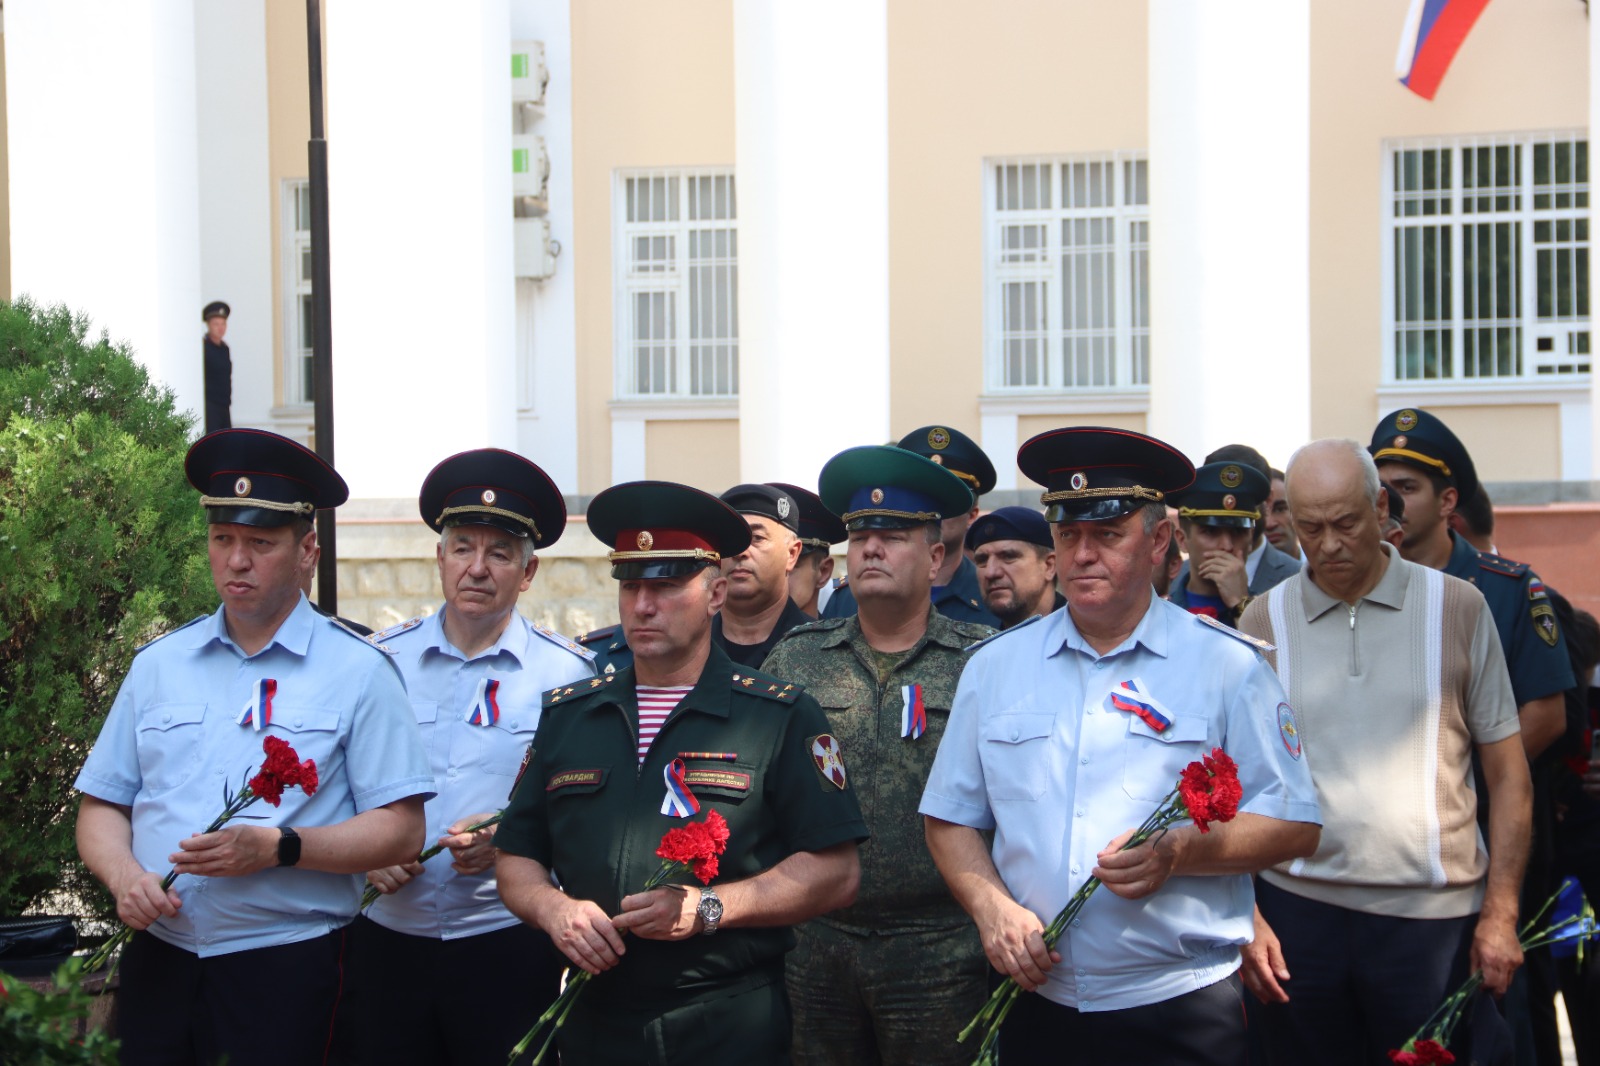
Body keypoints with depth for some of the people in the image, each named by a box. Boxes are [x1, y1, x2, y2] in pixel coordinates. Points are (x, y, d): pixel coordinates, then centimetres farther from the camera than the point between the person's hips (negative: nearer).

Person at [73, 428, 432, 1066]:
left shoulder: (357, 672, 0)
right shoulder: (157, 666, 12)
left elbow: (400, 831, -6)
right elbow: (101, 808, 12)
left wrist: (277, 846, -17)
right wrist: (124, 876, -9)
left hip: (285, 966, -3)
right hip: (158, 960, 3)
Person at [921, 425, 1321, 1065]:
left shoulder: (1227, 666, 0)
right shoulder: (994, 667, 9)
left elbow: (1294, 825, -2)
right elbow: (950, 819, 11)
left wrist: (1178, 852, -18)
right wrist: (992, 907, -7)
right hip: (1035, 1003, 3)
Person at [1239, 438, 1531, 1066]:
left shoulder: (1458, 608, 2)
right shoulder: (1263, 624, 5)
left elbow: (1509, 777, 4)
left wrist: (1500, 913, -3)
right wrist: (1245, 918, -1)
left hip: (1433, 918, -1)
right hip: (1298, 912, 1)